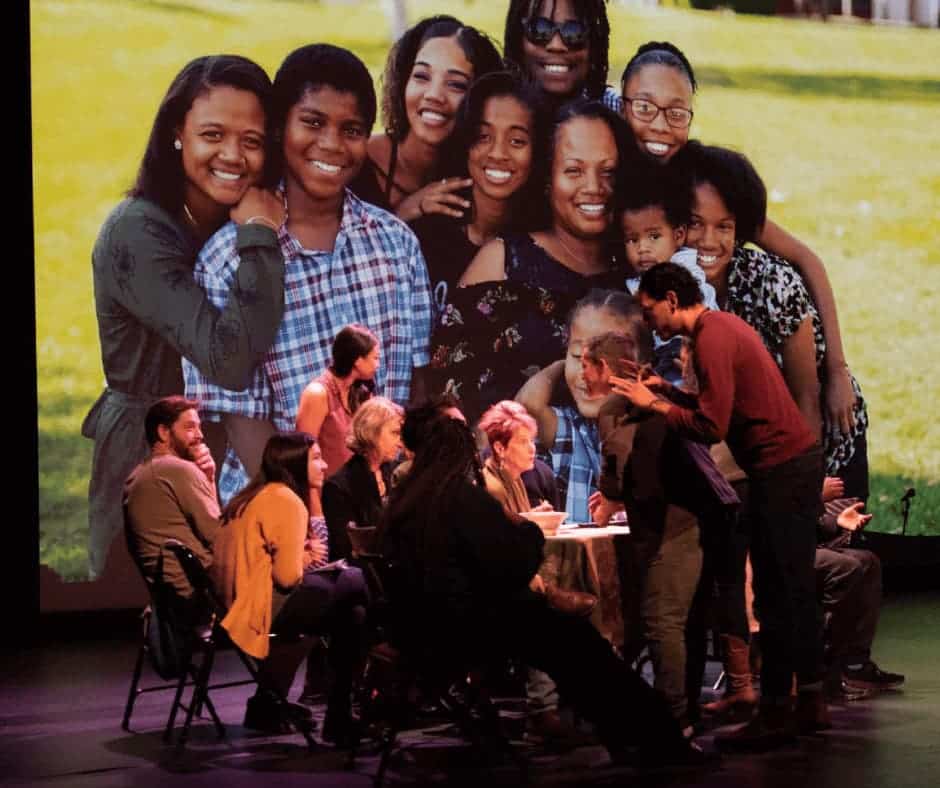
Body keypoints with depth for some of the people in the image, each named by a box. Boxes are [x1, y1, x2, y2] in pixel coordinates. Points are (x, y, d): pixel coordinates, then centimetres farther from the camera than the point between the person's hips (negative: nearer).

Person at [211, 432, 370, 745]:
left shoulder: (254, 496, 18)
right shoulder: (286, 501, -13)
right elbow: (288, 576, -18)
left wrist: (302, 556, 12)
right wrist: (307, 558, 3)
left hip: (236, 603, 10)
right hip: (263, 607, -10)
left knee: (352, 613, 13)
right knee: (355, 582, -6)